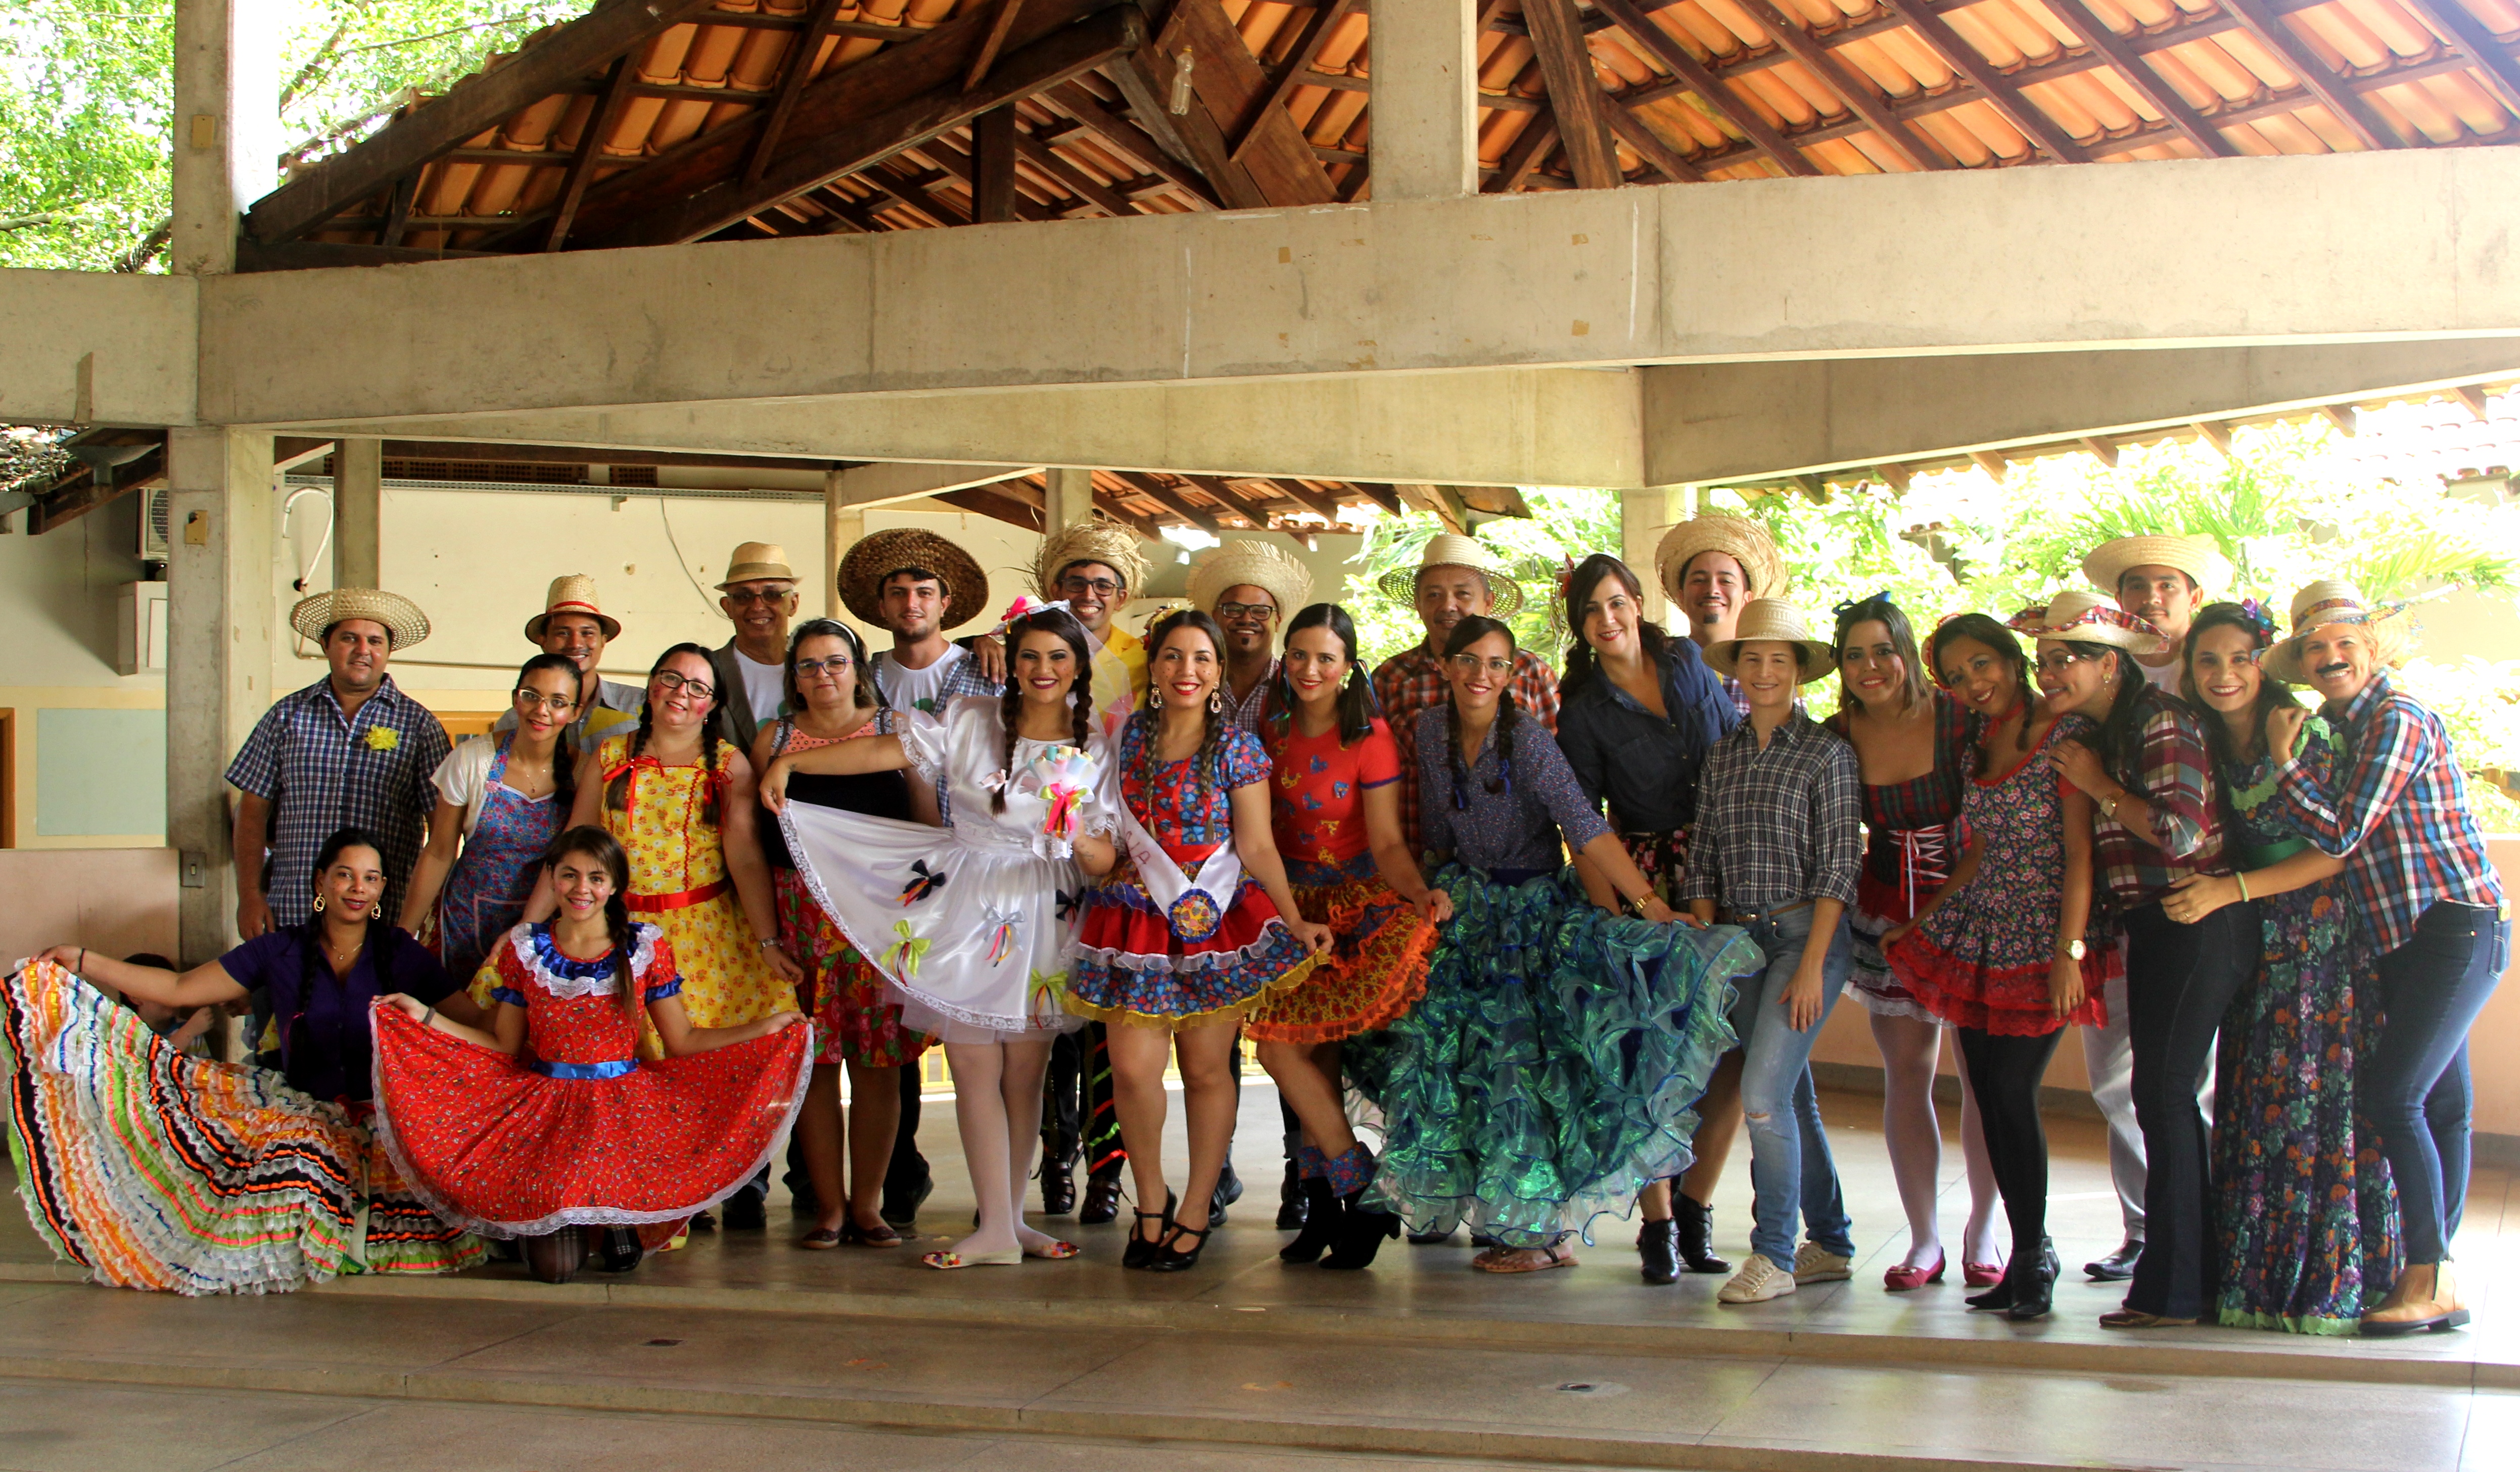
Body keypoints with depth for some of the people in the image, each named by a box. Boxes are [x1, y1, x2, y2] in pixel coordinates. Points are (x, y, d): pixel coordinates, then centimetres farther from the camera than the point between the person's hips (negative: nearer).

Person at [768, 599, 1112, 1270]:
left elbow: (1106, 862, 2)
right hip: (963, 909, -1)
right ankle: (997, 1229, -2)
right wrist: (789, 762, -6)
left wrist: (1079, 842, -20)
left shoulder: (1096, 752, 4)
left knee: (1026, 1073, 4)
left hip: (1042, 920, 1)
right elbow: (887, 751, 0)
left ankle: (1011, 1216, 16)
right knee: (976, 1068, -5)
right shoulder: (970, 721, 3)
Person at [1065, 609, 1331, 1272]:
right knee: (1133, 1069, -8)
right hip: (1134, 922, 2)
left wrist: (1296, 921, -12)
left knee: (1206, 1069, 2)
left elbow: (1258, 848, -3)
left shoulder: (1238, 749, -1)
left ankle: (1195, 1213, 16)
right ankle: (1150, 1202, 14)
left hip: (1213, 921, -2)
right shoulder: (1125, 738, 6)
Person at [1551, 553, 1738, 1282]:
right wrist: (1612, 916, -11)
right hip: (1640, 879, -2)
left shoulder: (1690, 665, 7)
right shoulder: (1584, 711, 0)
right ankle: (1657, 1221, 1)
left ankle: (1694, 1201, 11)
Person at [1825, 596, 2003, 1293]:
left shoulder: (1960, 718, -12)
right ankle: (1924, 1241, 14)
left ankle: (1982, 1232, 20)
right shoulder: (1838, 737, -2)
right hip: (1887, 916, 3)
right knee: (1905, 1073, 5)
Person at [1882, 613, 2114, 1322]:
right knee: (1989, 1097, 3)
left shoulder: (2066, 736, -7)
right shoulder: (1975, 752, 14)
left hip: (2043, 938, -7)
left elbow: (2079, 852, -11)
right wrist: (1918, 923, 15)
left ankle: (2032, 1256, 4)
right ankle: (2029, 1252, 13)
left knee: (2011, 1094, -9)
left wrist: (2069, 951, -17)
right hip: (1979, 936, 7)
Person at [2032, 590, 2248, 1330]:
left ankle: (2174, 1286, -3)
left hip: (2198, 925, -9)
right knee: (2159, 1094, 10)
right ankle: (2176, 1274, 17)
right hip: (2153, 928, 9)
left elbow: (2179, 832, -21)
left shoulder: (2161, 721, -12)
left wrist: (2099, 786, -12)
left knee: (2164, 1091, -8)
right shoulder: (2099, 733, 15)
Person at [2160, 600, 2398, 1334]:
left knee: (2318, 1099, -6)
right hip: (2253, 947, 6)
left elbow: (2335, 853, -12)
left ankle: (2330, 1281, 3)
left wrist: (2230, 889, -16)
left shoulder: (2308, 737, -12)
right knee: (2252, 1105, 5)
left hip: (2324, 937, -6)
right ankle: (2260, 1281, 11)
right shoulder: (2208, 747, 8)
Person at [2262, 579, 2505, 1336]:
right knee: (2439, 1101, 11)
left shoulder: (2399, 721, -14)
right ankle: (2434, 1279, 15)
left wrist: (2284, 759, -10)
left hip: (2455, 927, -9)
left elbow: (2341, 834, -19)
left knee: (2393, 1093, -15)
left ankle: (2431, 1280, -11)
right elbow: (2338, 834, 14)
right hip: (2401, 937, 9)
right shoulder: (2339, 725, 14)